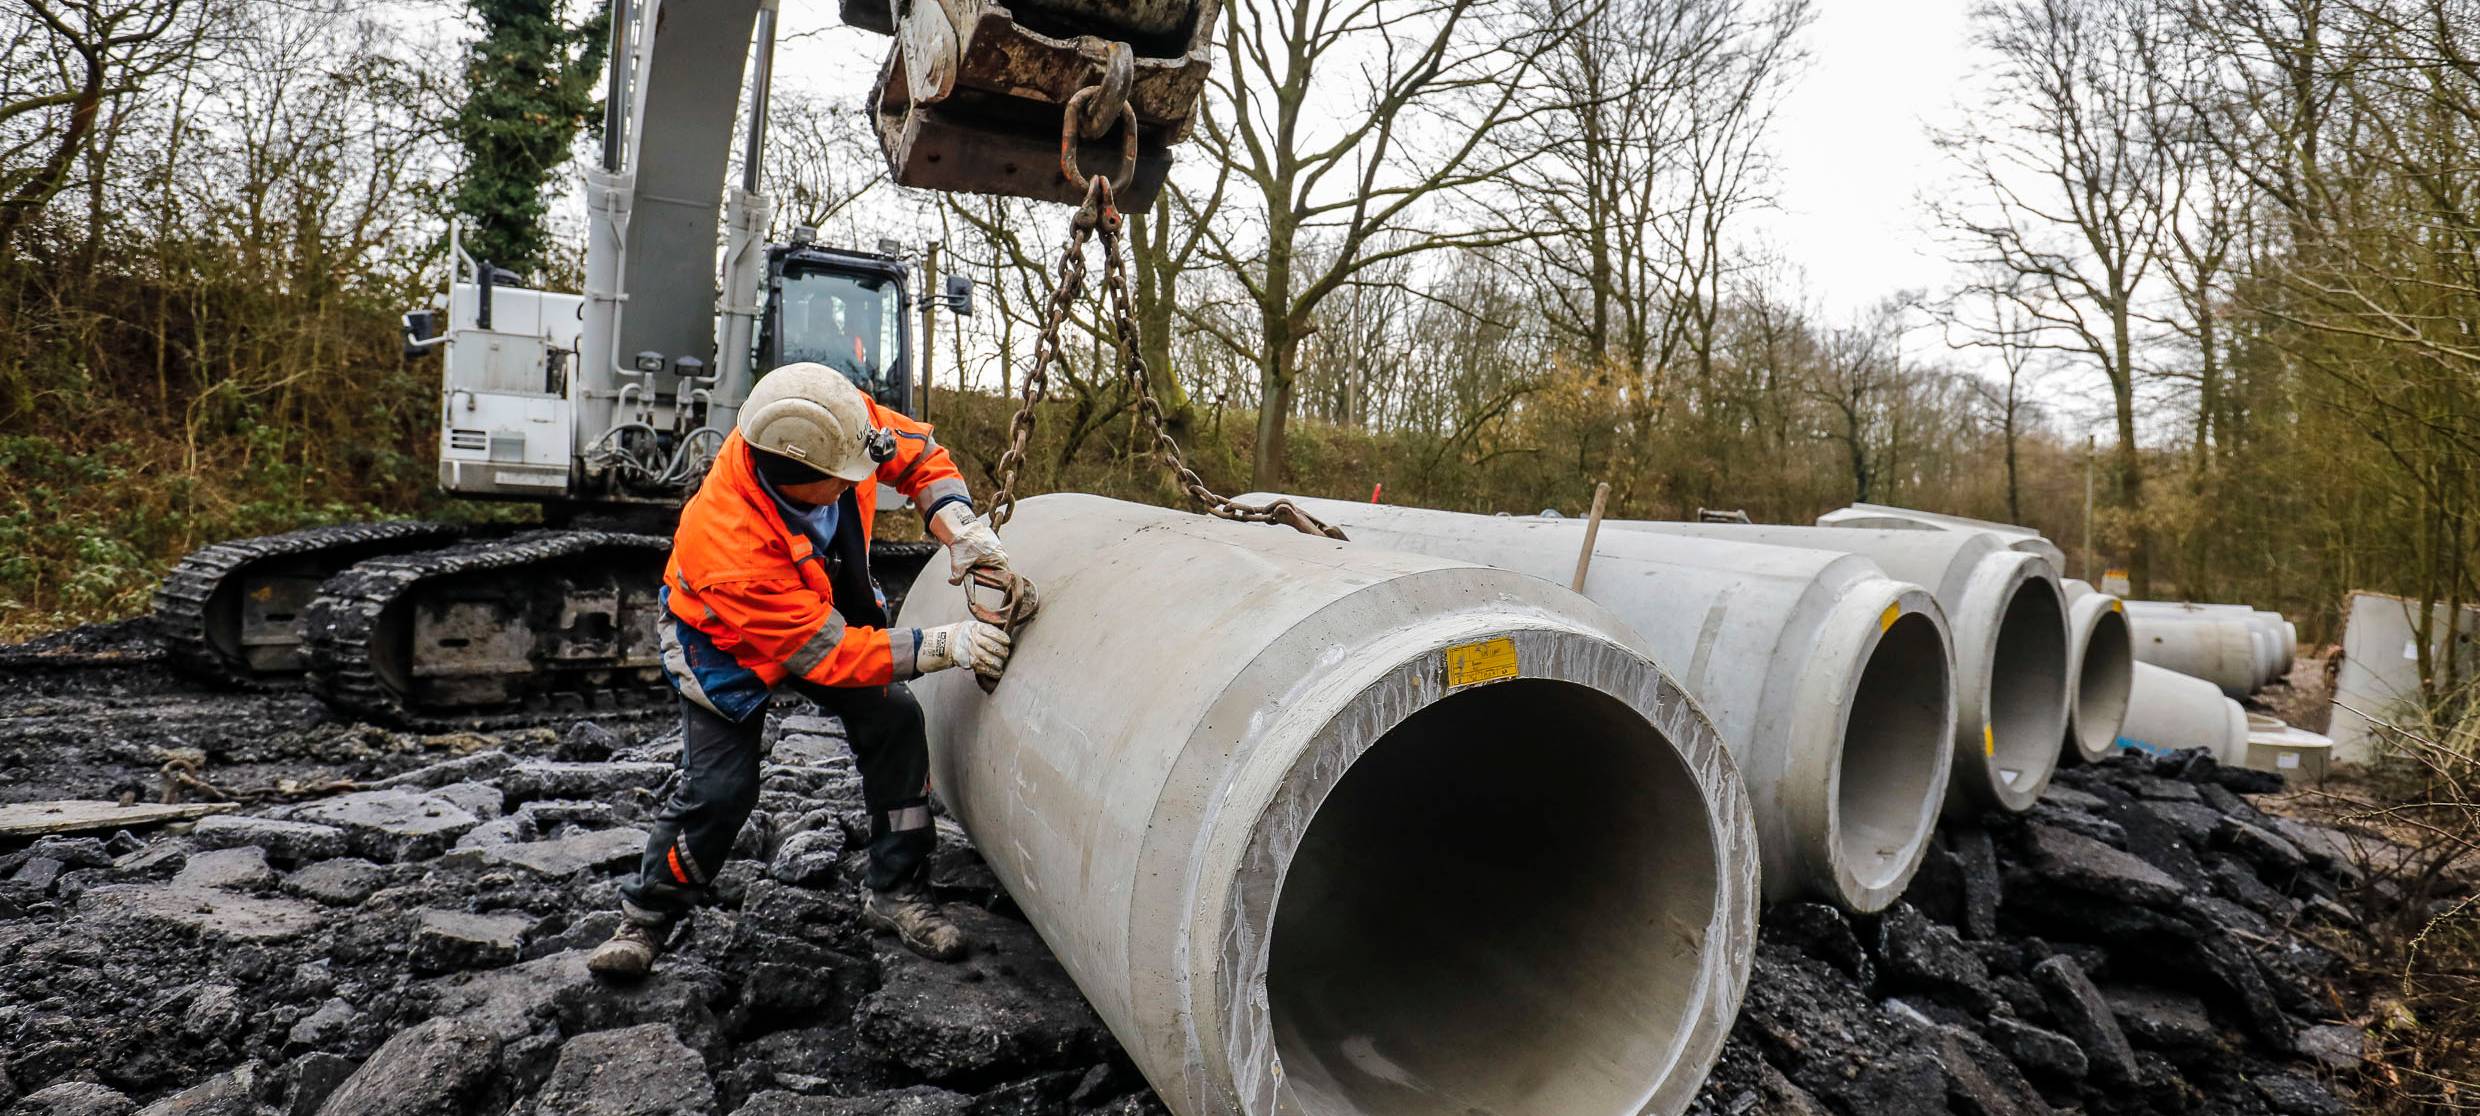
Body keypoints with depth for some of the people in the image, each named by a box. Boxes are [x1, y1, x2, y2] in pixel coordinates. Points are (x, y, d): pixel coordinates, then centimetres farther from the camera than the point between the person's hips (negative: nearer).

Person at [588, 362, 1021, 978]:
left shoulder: (838, 420, -33)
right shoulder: (728, 547, -44)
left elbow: (920, 455, -14)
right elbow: (830, 653, -37)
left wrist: (960, 529, -30)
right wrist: (944, 645, -40)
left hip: (827, 605, 5)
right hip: (730, 639, -5)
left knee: (895, 720, -10)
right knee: (720, 788, -11)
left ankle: (895, 893, 4)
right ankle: (646, 917, 17)